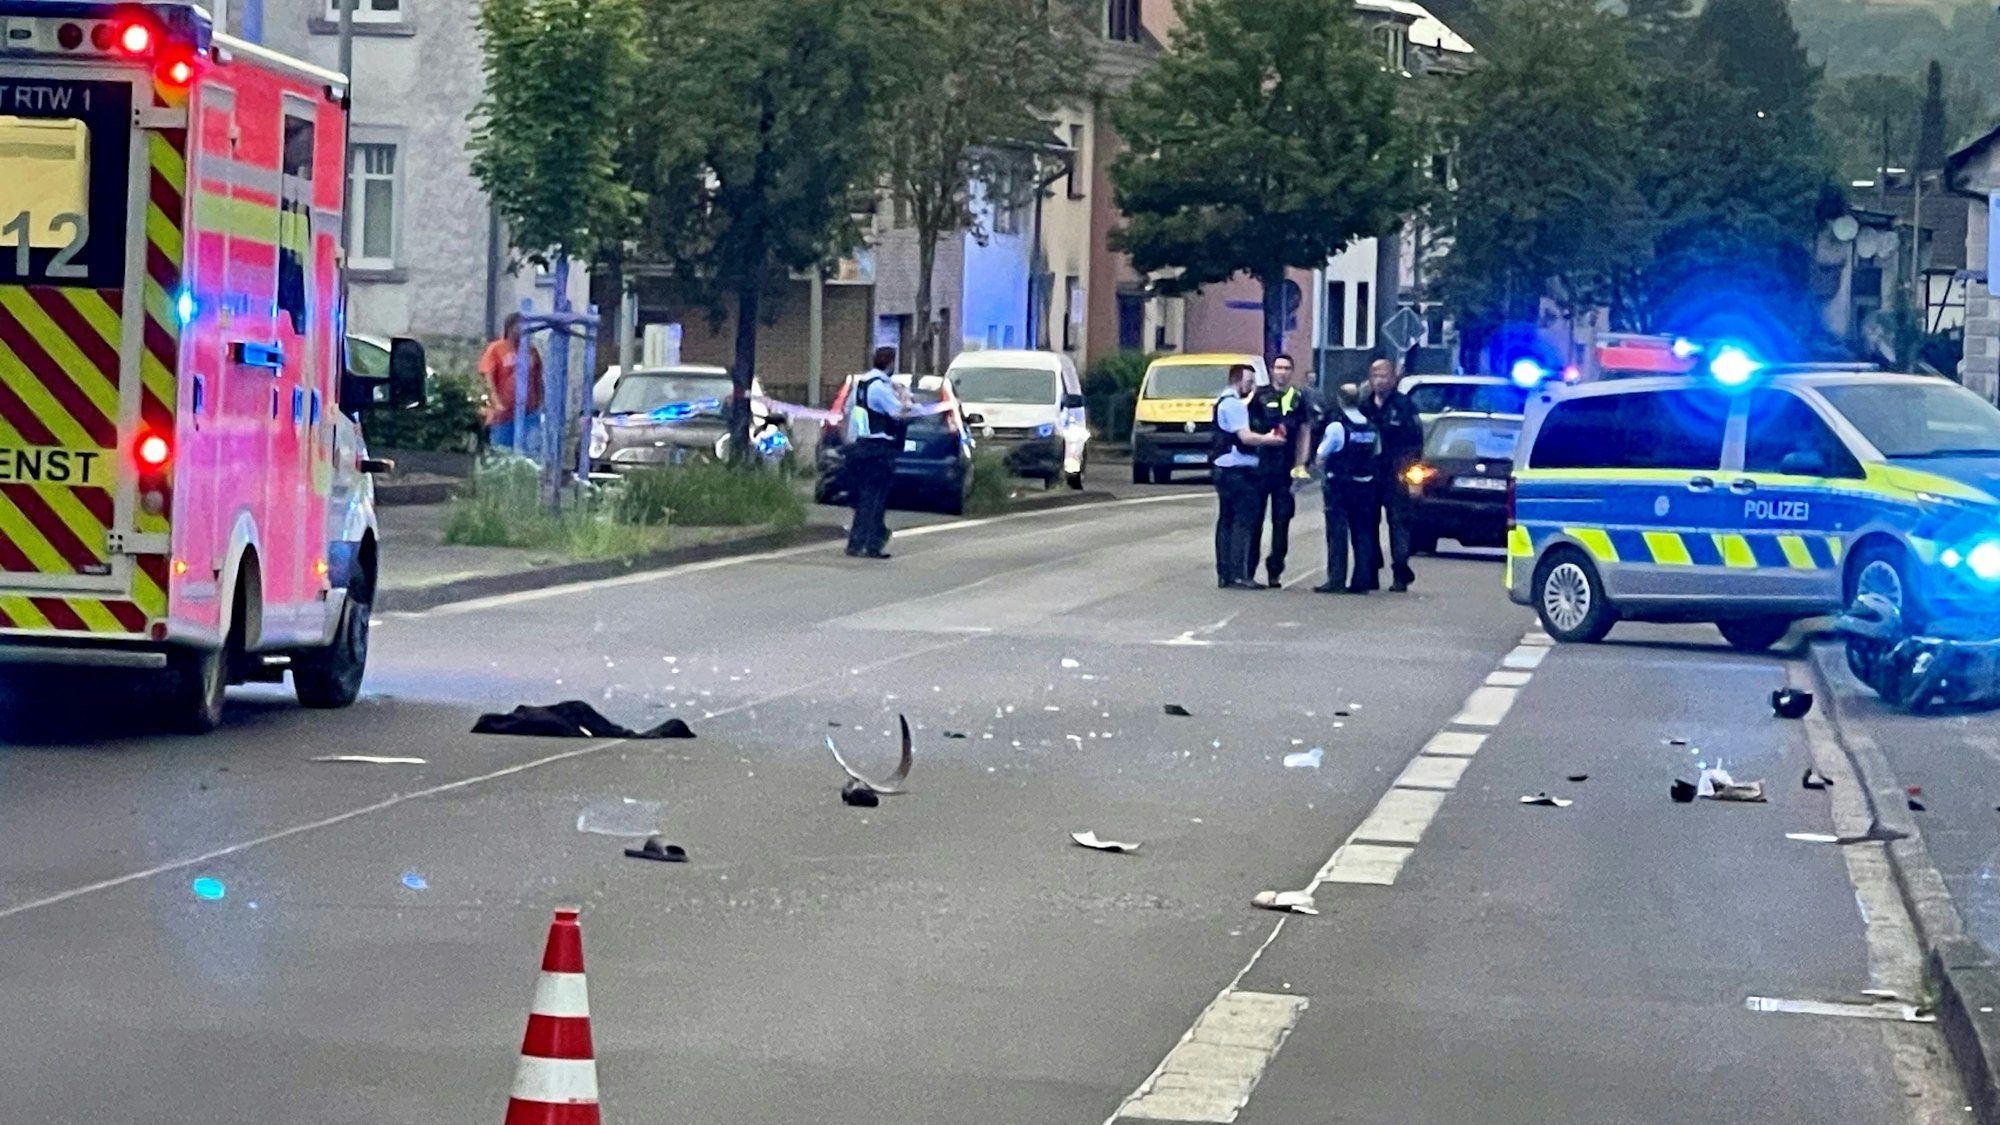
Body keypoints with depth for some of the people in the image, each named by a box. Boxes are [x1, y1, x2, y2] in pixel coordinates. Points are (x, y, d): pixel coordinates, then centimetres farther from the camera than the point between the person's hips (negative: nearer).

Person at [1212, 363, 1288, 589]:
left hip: (1225, 470, 11)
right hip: (1238, 471, -11)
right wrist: (1270, 440, -8)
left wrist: (1265, 437, 9)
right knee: (1243, 522, -10)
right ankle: (1239, 575, -14)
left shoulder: (1225, 403, 20)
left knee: (1227, 521, 10)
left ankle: (1224, 574, 12)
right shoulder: (1234, 404, -13)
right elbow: (1246, 437, -21)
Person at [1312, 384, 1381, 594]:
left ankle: (1336, 580, -7)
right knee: (1363, 533, 8)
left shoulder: (1337, 426, -12)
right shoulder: (1370, 427, 6)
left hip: (1339, 485, -5)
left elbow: (1321, 457, -11)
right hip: (1364, 485, 5)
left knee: (1337, 533, -3)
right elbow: (1377, 456, 8)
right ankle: (1361, 580, 8)